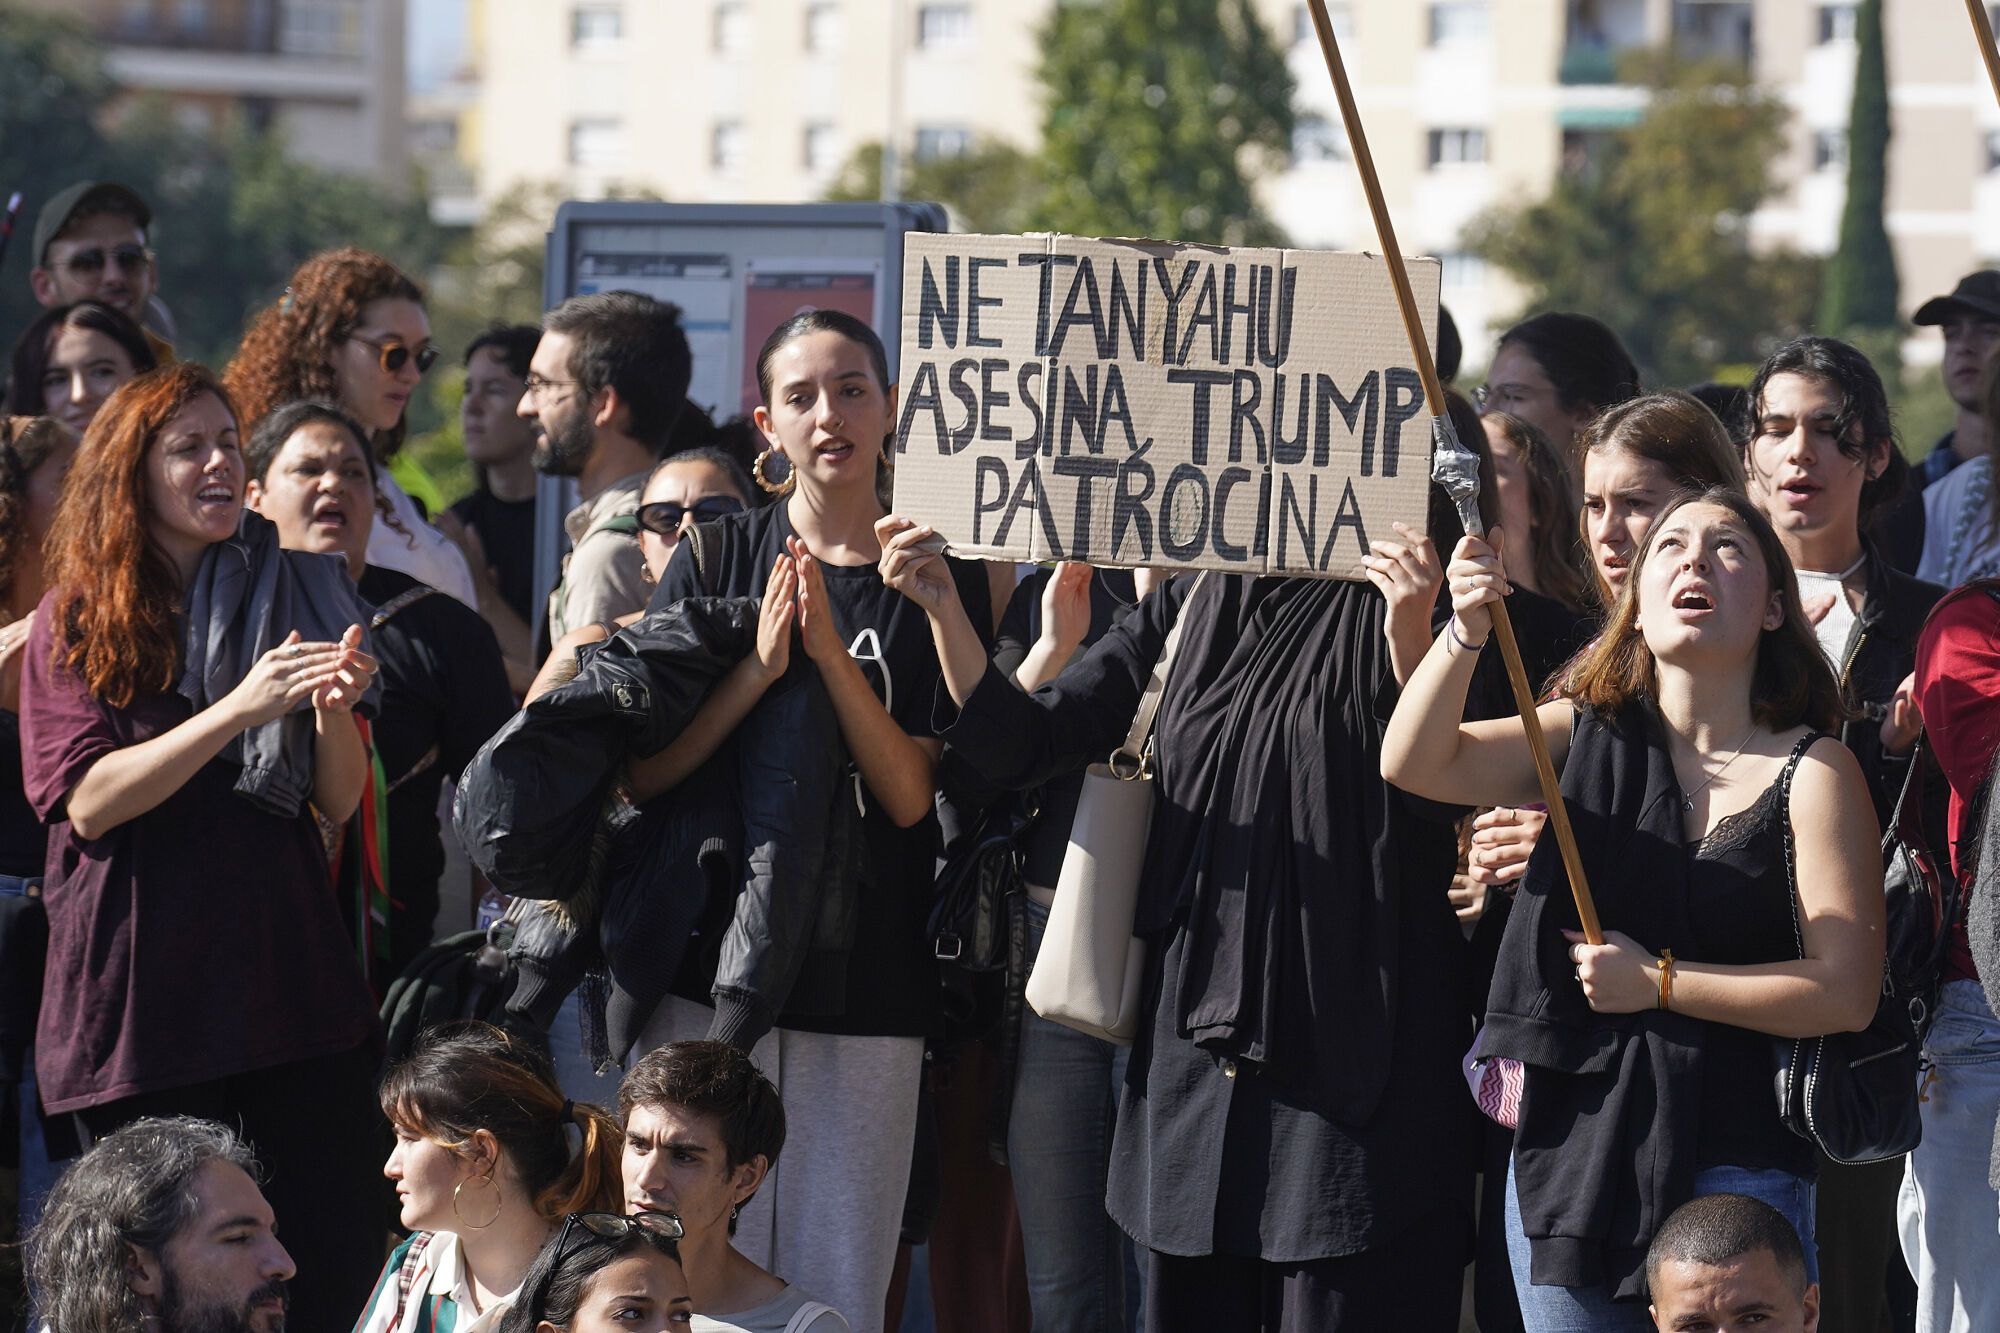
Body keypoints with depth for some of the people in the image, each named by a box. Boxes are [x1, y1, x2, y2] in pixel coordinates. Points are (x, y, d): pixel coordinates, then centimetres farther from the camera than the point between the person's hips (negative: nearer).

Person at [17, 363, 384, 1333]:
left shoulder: (289, 598, 12)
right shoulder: (77, 619, 3)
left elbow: (339, 800, 9)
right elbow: (87, 800, -10)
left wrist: (333, 711, -13)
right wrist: (238, 710, -19)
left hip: (288, 975, 3)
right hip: (143, 989, -3)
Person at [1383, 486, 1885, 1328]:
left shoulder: (1812, 774, -5)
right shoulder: (1590, 737, 7)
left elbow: (1848, 990, -10)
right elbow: (1414, 763, -5)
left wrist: (1658, 982, -10)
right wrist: (1466, 630, -22)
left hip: (1734, 1164, -4)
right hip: (1569, 1148, 4)